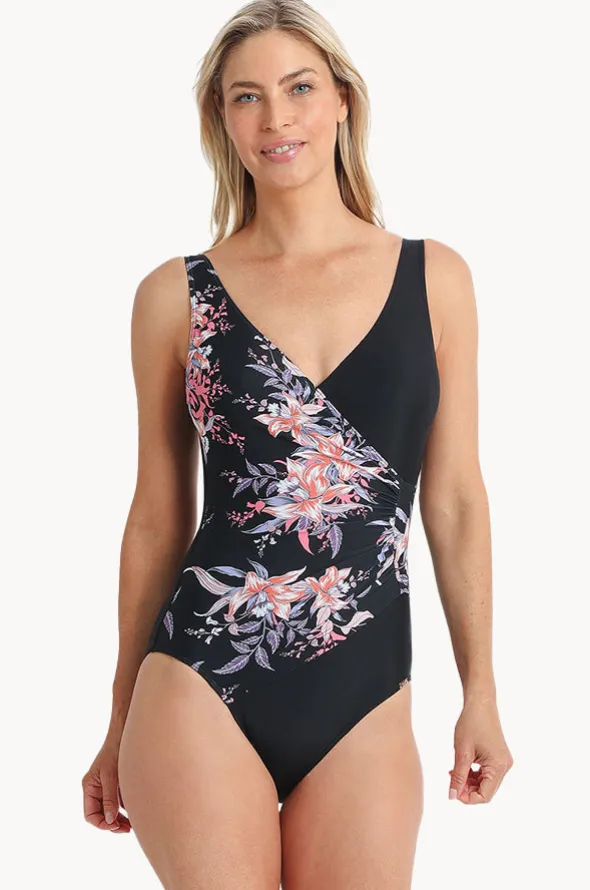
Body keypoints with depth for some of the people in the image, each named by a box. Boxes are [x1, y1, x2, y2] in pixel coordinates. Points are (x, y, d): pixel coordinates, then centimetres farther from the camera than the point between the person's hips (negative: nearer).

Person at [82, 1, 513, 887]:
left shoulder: (434, 278, 5)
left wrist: (481, 693, 6)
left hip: (365, 701, 2)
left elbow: (455, 500, 7)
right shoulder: (177, 296, 2)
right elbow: (158, 517, 8)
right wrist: (121, 718, 12)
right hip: (200, 689, -1)